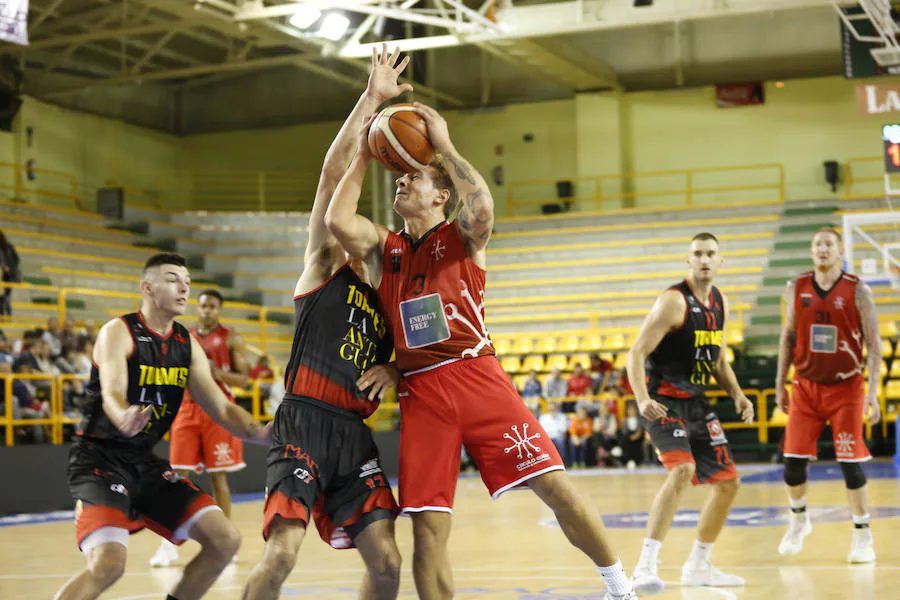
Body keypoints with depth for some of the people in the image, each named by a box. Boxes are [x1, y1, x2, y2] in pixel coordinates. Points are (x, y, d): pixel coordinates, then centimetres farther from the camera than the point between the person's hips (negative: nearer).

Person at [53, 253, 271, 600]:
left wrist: (268, 435, -14)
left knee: (225, 540, 0)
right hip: (101, 457, -7)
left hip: (145, 461, 7)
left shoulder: (188, 345, 7)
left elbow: (222, 409, 4)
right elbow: (111, 395, -28)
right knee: (108, 564, -27)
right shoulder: (118, 333, -13)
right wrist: (125, 420, -53)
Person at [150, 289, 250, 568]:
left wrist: (218, 373, -19)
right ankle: (170, 543, 1)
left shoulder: (231, 338, 1)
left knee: (218, 476, 0)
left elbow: (243, 378, -2)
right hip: (187, 408, 3)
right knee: (179, 476, -2)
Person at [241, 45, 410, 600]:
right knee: (282, 553, -19)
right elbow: (334, 172, -4)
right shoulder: (325, 268, 6)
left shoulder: (387, 307, 22)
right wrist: (371, 99, -7)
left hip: (355, 432, 6)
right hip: (305, 423, -6)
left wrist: (394, 371, 3)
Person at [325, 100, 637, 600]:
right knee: (429, 528, -4)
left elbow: (483, 206, -17)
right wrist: (364, 157, 6)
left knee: (555, 486, -7)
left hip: (477, 377, -3)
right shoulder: (384, 248, 16)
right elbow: (339, 221, -3)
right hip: (420, 393, 3)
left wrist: (444, 145, -10)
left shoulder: (463, 237, 6)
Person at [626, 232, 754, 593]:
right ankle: (645, 566, -29)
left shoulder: (719, 302, 10)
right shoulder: (674, 301, -15)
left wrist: (737, 395, 5)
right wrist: (642, 398, -33)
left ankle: (698, 566, 26)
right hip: (665, 402, -8)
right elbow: (636, 353, -18)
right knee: (682, 470, -30)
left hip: (697, 403, 9)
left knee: (727, 482, 11)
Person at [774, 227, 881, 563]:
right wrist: (780, 384, 8)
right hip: (806, 386, 3)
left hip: (846, 387, -3)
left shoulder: (858, 291, -6)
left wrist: (873, 390, -14)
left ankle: (862, 535, 8)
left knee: (850, 462, -5)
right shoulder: (796, 289, 3)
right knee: (793, 460, 0)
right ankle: (798, 520, 25)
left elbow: (873, 343, -6)